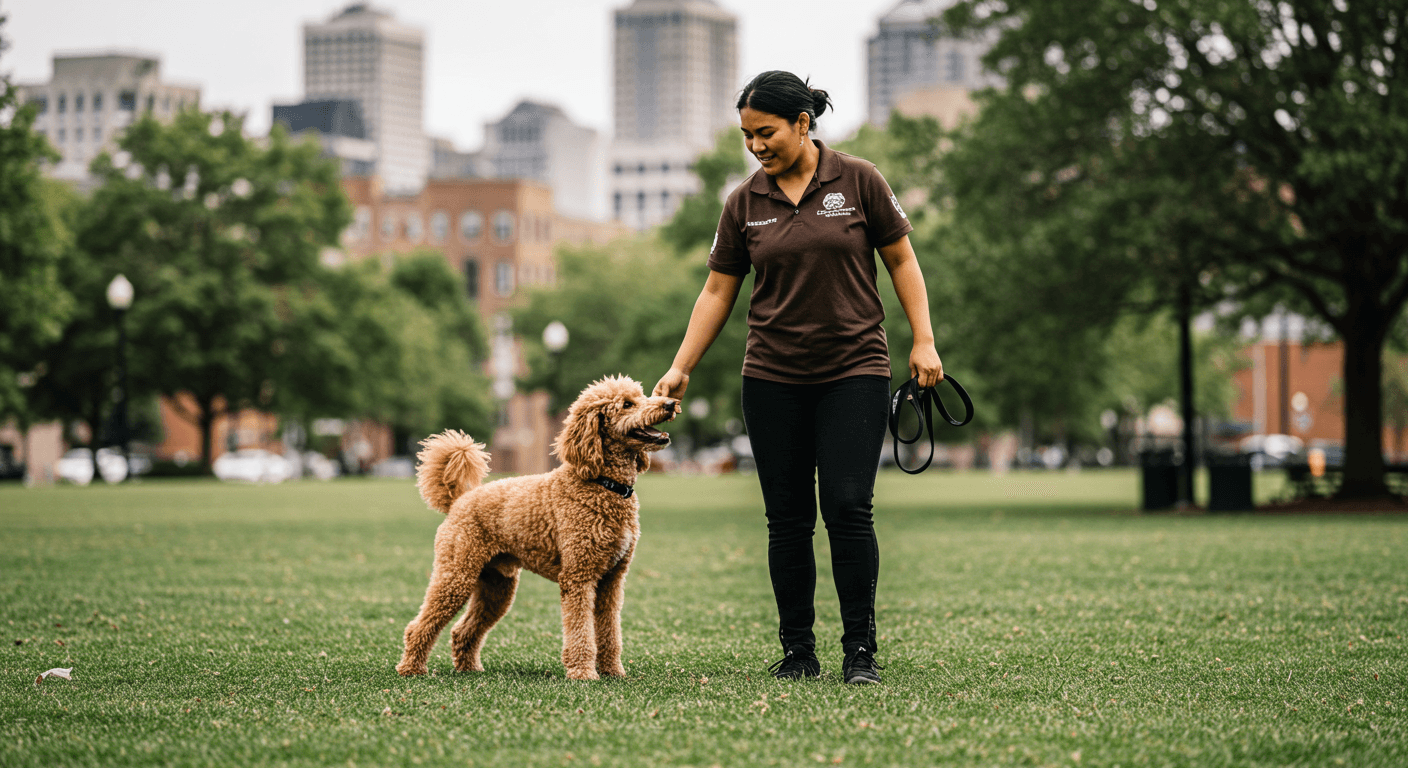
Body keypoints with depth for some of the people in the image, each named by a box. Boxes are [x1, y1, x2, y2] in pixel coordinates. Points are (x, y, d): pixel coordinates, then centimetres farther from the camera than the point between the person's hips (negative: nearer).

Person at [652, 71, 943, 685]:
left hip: (854, 370, -3)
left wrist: (923, 341, -4)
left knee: (847, 506, -11)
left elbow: (901, 261, 3)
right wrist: (680, 368, 4)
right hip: (773, 380, 3)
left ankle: (860, 649, -1)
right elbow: (717, 291, 9)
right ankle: (797, 651, 11)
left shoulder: (858, 181, -3)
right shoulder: (745, 203, 5)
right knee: (787, 517, 3)